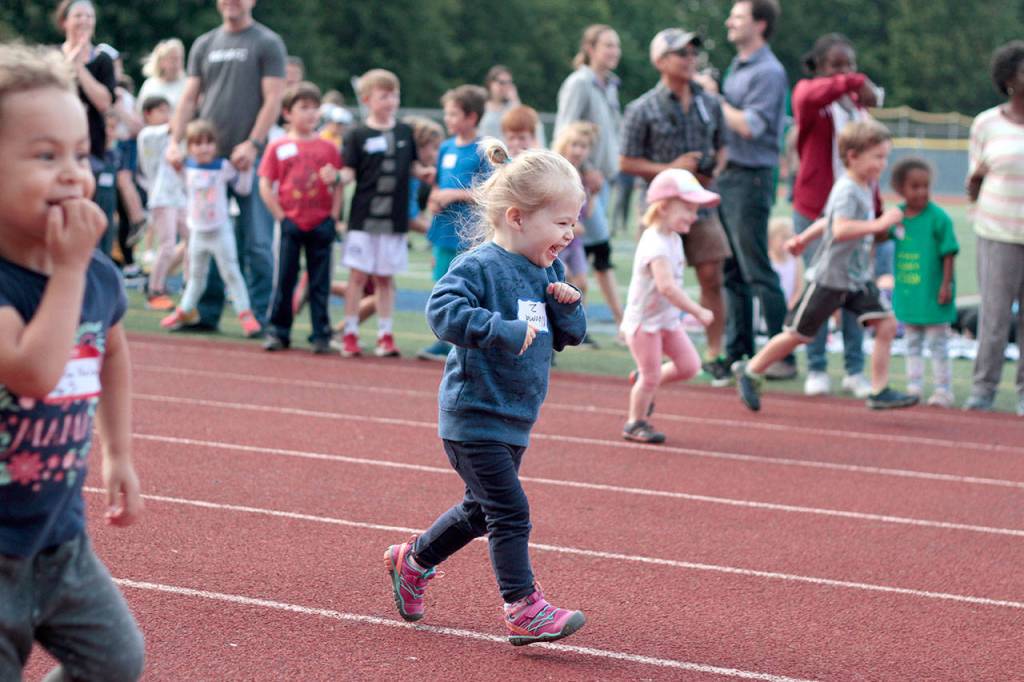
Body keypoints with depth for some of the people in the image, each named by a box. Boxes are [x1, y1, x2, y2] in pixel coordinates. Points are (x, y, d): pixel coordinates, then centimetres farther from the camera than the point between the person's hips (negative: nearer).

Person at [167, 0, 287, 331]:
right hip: (208, 155, 4)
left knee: (256, 243, -3)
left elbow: (272, 100, -5)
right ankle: (207, 313, 12)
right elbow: (190, 97, 13)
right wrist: (175, 141, 0)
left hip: (249, 158, -4)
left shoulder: (267, 43, 1)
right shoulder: (204, 44, 15)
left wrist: (253, 144, -15)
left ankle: (258, 315, 2)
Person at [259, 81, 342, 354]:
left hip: (321, 225, 1)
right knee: (284, 280, 3)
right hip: (290, 224, -1)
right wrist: (280, 216, -5)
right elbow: (265, 185, 0)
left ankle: (321, 335, 10)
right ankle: (278, 332, 12)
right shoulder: (278, 148, 1)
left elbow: (338, 186, 6)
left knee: (320, 283, 5)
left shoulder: (328, 148, 5)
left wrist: (333, 217, -2)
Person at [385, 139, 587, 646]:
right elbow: (443, 309, -29)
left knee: (480, 510, 21)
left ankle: (412, 561, 40)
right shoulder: (480, 265, -16)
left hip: (513, 422, 9)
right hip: (474, 418, -9)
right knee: (509, 512, -11)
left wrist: (567, 307, -5)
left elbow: (570, 335, 16)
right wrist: (504, 330, -33)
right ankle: (523, 609, -7)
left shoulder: (546, 272, 11)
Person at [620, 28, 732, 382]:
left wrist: (711, 172, 0)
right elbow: (626, 162, -5)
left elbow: (720, 148, 21)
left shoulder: (710, 104, 8)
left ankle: (715, 356, 5)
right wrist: (670, 169, -14)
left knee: (712, 277, -2)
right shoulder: (642, 110, -6)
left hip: (701, 205, 4)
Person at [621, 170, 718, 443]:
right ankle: (635, 423, 18)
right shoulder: (655, 244, -27)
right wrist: (698, 312, -37)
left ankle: (643, 380, 24)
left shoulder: (673, 240, 5)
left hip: (668, 320, 9)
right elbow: (666, 286, -38)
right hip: (644, 321, -9)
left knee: (689, 365, 4)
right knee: (651, 376, -1)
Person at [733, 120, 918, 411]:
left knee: (886, 324, -4)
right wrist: (879, 224, -36)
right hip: (829, 278, -9)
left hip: (857, 278, 9)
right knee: (798, 334, 3)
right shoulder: (847, 191, -20)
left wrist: (804, 237, 32)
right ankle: (750, 372, 21)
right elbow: (840, 229, -36)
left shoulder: (864, 189, 10)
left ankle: (880, 391, 0)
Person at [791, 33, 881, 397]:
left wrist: (876, 209, 16)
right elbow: (808, 98, -31)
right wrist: (855, 82, -37)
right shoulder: (807, 92, -3)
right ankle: (816, 369, 9)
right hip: (815, 211, -4)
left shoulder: (857, 104, 13)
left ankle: (854, 370, 11)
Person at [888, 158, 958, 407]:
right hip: (907, 294, 6)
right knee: (912, 343, 15)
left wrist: (946, 285, -15)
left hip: (932, 296, -6)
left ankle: (943, 390, 10)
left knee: (937, 344, 2)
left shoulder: (938, 218, -14)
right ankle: (913, 388, 24)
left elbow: (949, 253, -13)